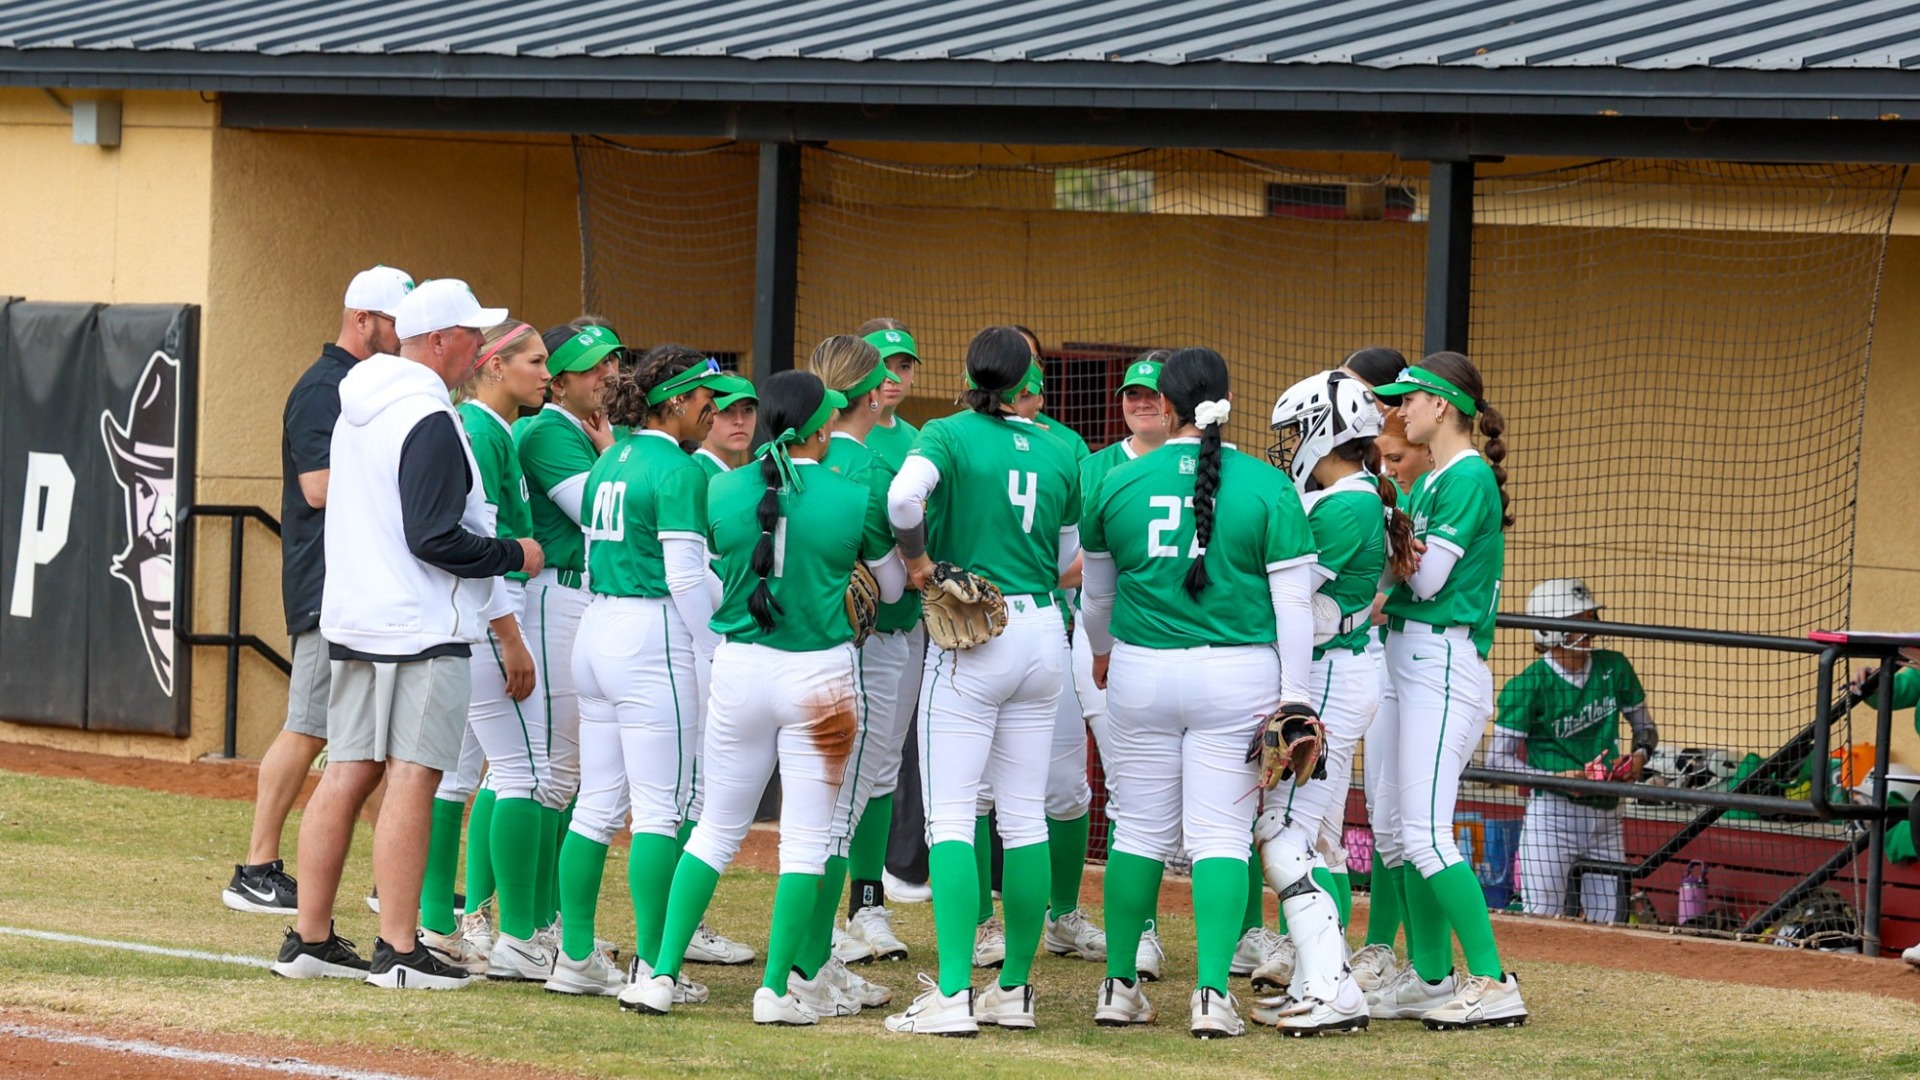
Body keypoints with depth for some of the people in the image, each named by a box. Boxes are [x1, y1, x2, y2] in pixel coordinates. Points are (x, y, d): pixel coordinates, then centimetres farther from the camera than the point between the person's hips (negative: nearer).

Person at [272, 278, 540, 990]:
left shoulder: (357, 410, 14)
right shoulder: (429, 421, -15)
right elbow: (434, 539, -20)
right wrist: (515, 556, -6)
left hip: (352, 623, 9)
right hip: (423, 630, -9)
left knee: (347, 772, 10)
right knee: (412, 778, -7)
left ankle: (310, 940, 11)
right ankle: (398, 951, -9)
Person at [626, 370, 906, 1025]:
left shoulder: (722, 492, -3)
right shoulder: (857, 500, -7)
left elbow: (716, 574, 10)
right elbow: (892, 589, 9)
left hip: (739, 670, 2)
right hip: (821, 676, -2)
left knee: (716, 829, 13)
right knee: (806, 840, 5)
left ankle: (662, 974, 9)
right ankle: (777, 989, 4)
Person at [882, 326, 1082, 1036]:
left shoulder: (949, 436, -6)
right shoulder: (1057, 452, 7)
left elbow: (903, 496, -26)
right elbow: (1067, 560, 14)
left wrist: (918, 560, -10)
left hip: (972, 638, -5)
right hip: (1043, 634, 5)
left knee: (951, 817, -5)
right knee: (1025, 815, 11)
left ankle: (953, 995, -13)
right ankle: (1015, 990, 14)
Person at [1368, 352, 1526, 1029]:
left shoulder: (1468, 478, -12)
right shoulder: (1430, 480, 17)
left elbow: (1427, 578, -15)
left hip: (1443, 660, -10)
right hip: (1405, 656, 10)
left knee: (1426, 834, -15)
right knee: (1404, 827, 12)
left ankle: (1493, 984, -16)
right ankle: (1430, 979, 17)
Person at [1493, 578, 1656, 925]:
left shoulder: (1614, 668, 4)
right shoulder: (1528, 685, -11)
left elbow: (1645, 728, 16)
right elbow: (1498, 758, -11)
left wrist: (1640, 755, -7)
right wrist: (1554, 778, -23)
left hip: (1605, 814, 5)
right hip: (1551, 809, -5)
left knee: (1608, 921, 5)